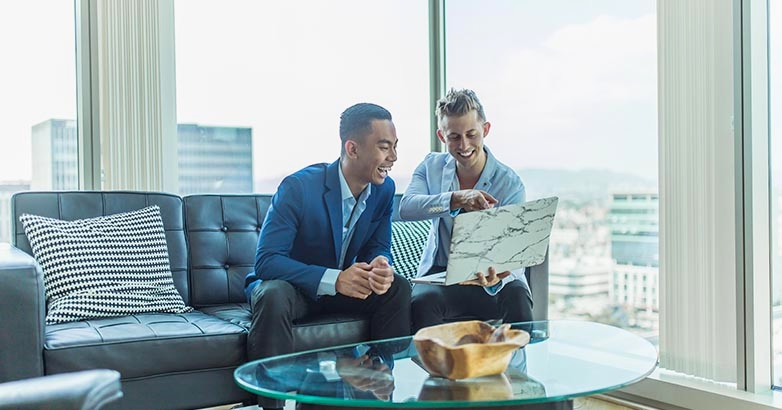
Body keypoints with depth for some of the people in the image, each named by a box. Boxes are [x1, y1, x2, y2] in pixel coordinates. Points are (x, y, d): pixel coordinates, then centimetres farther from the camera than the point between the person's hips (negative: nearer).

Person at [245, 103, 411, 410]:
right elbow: (266, 260, -27)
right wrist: (333, 279, -38)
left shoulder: (384, 189, -7)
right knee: (274, 297, -37)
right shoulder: (298, 187, -25)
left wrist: (381, 267, -27)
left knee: (397, 288, -17)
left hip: (341, 285, 5)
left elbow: (378, 248, 1)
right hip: (289, 284, -5)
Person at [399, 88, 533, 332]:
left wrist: (495, 279, -41)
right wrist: (456, 199, -37)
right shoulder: (431, 167, 1)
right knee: (422, 301, -33)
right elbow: (406, 208, -19)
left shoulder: (510, 184, -9)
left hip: (492, 276, -1)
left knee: (516, 299, -33)